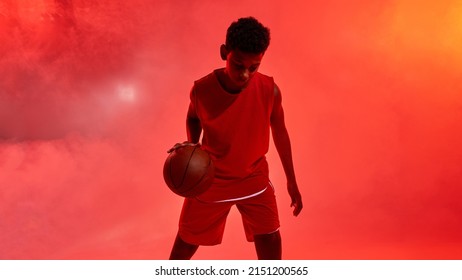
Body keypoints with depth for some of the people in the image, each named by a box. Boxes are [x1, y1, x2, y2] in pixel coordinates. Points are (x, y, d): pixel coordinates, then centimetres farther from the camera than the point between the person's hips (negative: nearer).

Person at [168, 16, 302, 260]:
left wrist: (291, 181, 5)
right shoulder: (202, 90, -21)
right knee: (184, 247, 14)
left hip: (255, 179, 1)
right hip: (210, 181, 0)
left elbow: (280, 133, -1)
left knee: (271, 249, 0)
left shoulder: (269, 90, -19)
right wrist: (192, 145, -17)